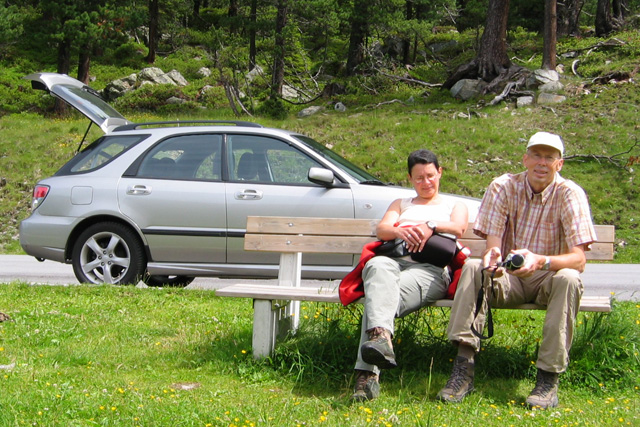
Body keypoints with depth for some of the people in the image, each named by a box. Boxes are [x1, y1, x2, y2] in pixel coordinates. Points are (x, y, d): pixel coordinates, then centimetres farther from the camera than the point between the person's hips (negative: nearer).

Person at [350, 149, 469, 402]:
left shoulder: (455, 206, 32)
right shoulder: (401, 204, 38)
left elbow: (458, 227, 7)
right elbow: (381, 229, 16)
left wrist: (431, 226, -13)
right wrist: (400, 231, -8)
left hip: (431, 269, -2)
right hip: (395, 260, 2)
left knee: (380, 293, -37)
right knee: (378, 266, -41)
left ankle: (368, 374, -54)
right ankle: (381, 335, -65)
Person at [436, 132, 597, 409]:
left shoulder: (570, 194, -11)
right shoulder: (503, 188, -5)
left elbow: (578, 260, -20)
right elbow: (493, 245, -12)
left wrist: (541, 261, -41)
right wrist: (491, 259, -38)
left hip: (546, 279, -1)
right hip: (508, 278, 1)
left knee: (568, 279, -34)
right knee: (473, 267, -28)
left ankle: (549, 378, -30)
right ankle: (463, 369, -33)